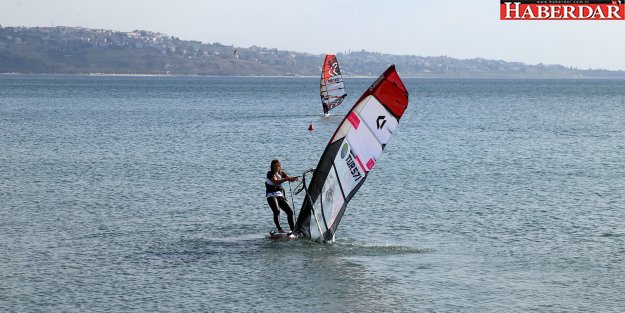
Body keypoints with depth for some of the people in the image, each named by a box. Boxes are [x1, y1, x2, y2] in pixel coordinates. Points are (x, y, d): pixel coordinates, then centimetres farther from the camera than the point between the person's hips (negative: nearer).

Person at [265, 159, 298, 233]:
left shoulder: (281, 173, 12)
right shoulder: (270, 174, -6)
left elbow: (289, 178, -2)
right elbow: (275, 182, -23)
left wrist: (293, 179, -26)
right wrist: (285, 179, -37)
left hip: (280, 195, 6)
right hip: (271, 196, -6)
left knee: (290, 211, -3)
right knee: (276, 211, -27)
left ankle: (293, 229, 2)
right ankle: (279, 229, -29)